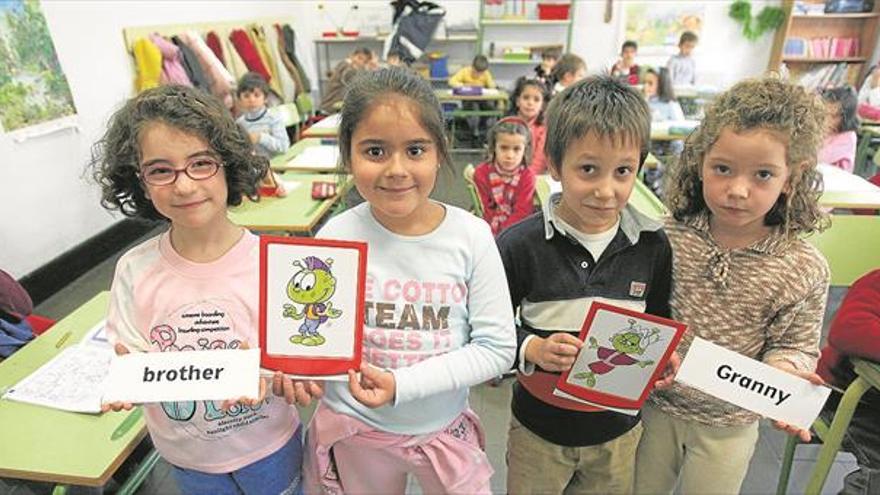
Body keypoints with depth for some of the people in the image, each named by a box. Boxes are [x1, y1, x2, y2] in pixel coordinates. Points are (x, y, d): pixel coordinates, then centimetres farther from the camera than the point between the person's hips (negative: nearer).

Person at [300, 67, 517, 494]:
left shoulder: (471, 235, -17)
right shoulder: (336, 237, -16)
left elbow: (497, 347, -15)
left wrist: (402, 384, -23)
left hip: (444, 426, 0)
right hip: (357, 429, 1)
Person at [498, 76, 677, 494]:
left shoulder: (652, 246, -10)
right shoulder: (519, 245, -20)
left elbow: (658, 323, 5)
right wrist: (530, 349, -28)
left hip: (619, 429, 3)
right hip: (539, 427, -2)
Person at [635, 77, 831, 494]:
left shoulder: (803, 269, -17)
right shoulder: (669, 238, -16)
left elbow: (794, 345, -6)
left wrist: (784, 369, -27)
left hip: (726, 425, -1)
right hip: (654, 403, 1)